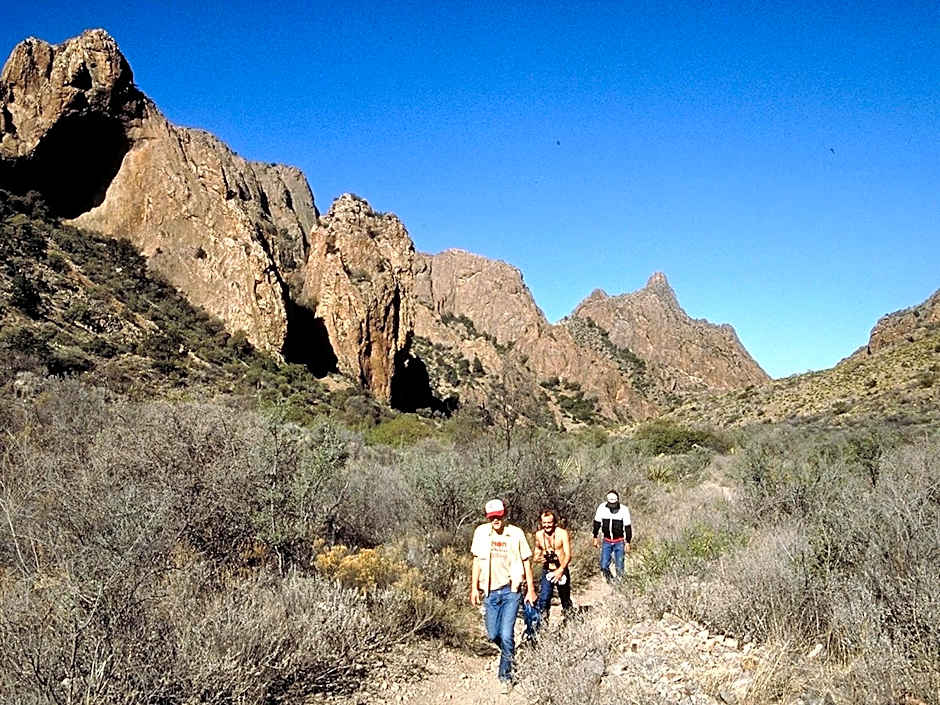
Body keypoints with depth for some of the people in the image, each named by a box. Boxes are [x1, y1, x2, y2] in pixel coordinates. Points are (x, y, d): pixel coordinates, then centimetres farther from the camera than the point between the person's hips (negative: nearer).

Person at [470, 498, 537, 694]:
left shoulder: (516, 533, -8)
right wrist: (474, 587, 3)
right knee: (493, 635, 10)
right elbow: (477, 561, 6)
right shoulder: (481, 532, -3)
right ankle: (509, 653, 42)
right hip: (490, 591, 3)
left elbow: (526, 562, 1)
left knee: (506, 635, -9)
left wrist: (531, 590, 2)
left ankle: (505, 676, 9)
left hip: (511, 590, -3)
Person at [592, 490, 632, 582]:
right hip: (606, 541, 1)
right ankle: (609, 580, 27)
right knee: (604, 567, -1)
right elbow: (597, 523, 2)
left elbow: (627, 527, -6)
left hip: (619, 542, -1)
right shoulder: (602, 507, -14)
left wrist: (628, 542, -2)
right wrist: (595, 537, 7)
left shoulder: (624, 510, -18)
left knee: (619, 567, 2)